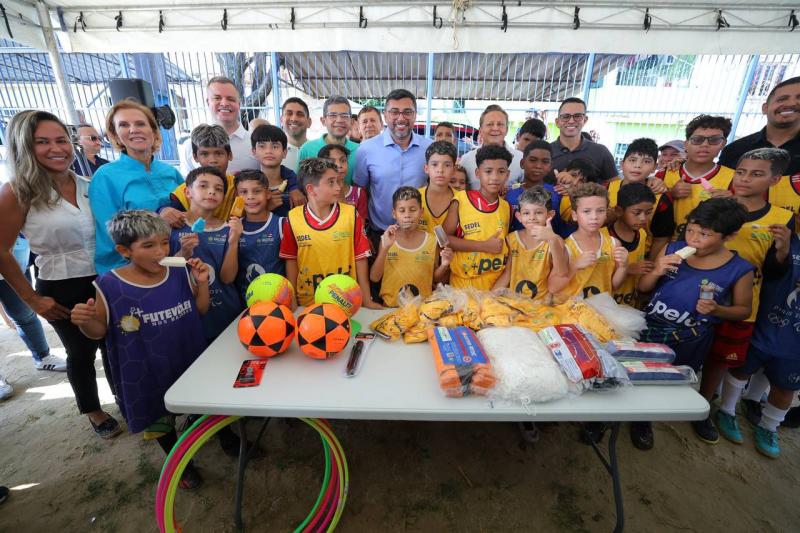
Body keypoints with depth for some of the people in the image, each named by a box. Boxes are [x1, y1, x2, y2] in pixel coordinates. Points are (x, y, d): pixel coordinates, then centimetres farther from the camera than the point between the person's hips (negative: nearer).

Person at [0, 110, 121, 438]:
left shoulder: (87, 185, 0)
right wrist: (31, 298, -8)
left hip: (104, 281, 3)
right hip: (62, 289, -3)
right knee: (81, 352, 14)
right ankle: (93, 411, 38)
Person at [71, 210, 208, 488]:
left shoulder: (180, 273, -9)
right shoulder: (110, 286, -17)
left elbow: (200, 310, 1)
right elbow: (99, 331, -5)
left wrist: (202, 283, -15)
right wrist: (85, 321, -26)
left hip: (190, 360, 2)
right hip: (148, 372, -1)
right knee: (159, 418, 20)